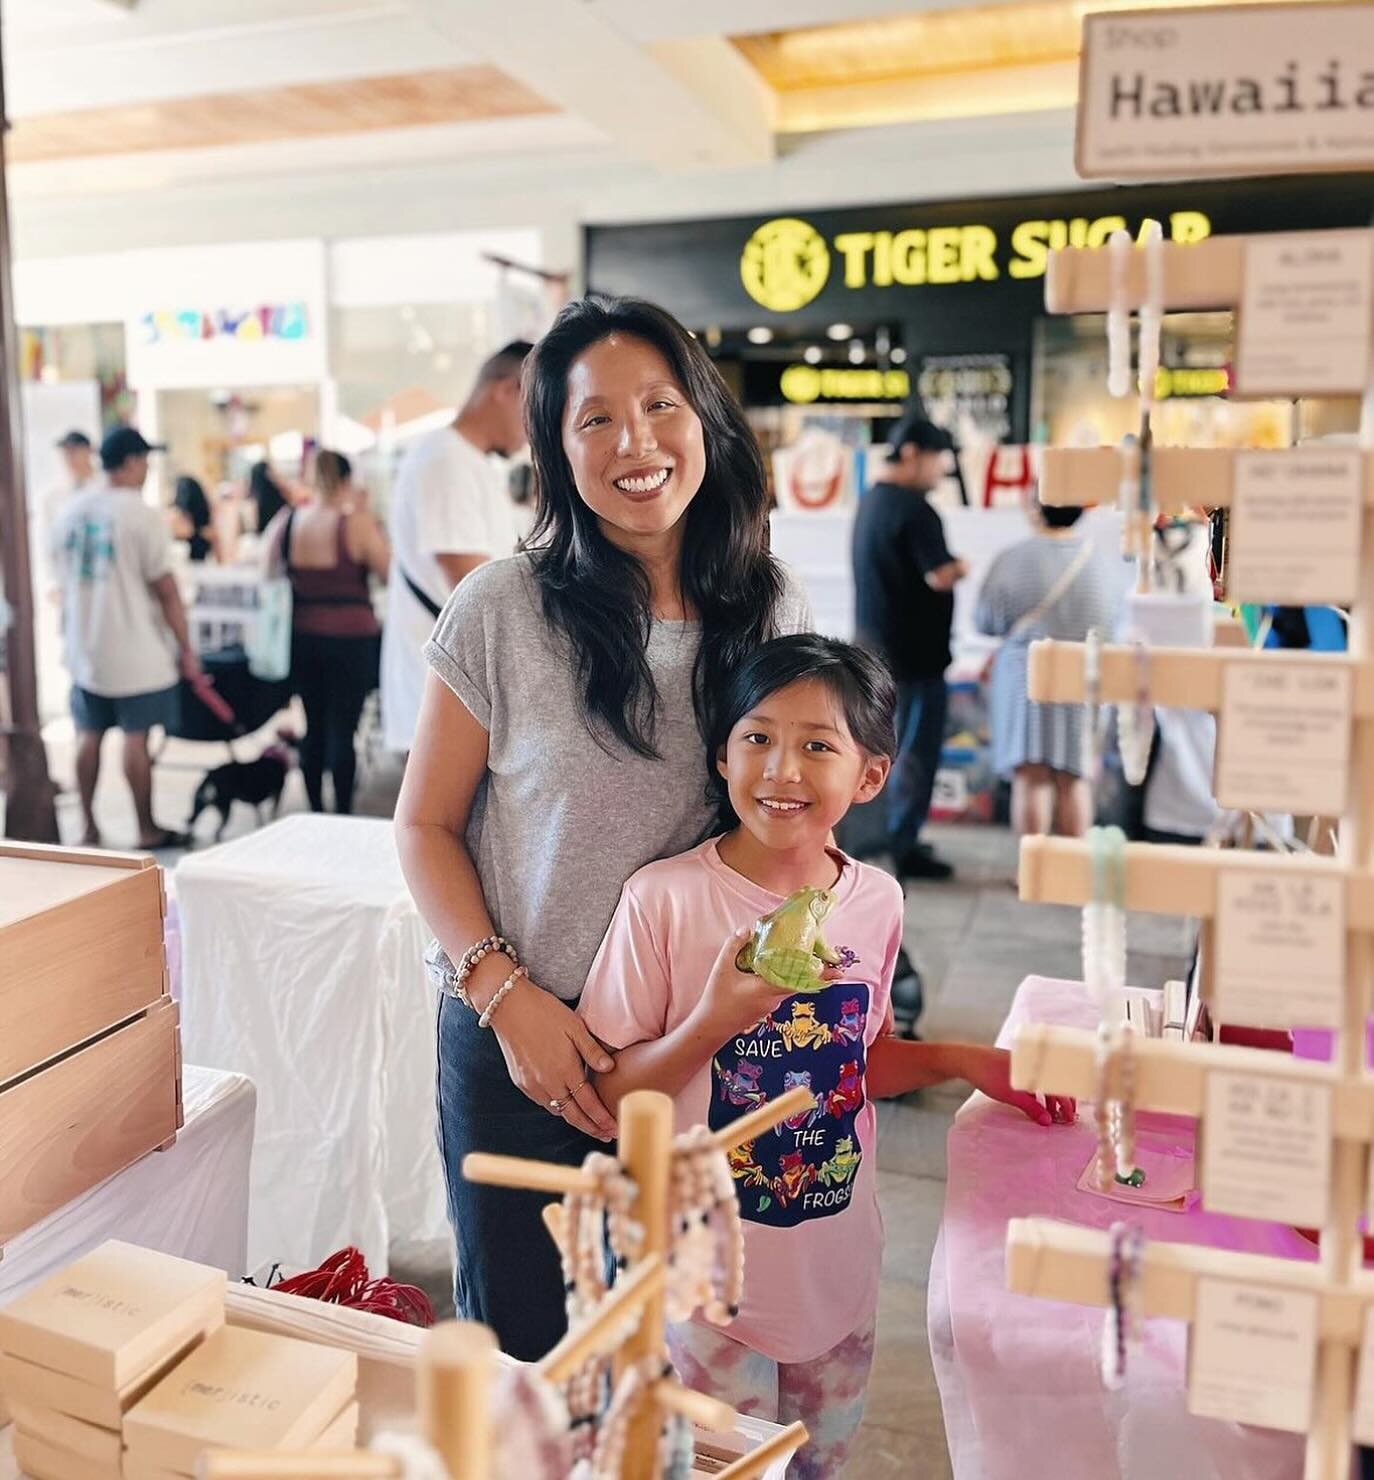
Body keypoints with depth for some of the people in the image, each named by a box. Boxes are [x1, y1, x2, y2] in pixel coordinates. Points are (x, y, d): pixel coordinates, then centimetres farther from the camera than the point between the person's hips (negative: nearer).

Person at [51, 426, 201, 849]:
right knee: (136, 739, 1)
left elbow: (66, 582, 14)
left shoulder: (70, 512, 7)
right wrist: (186, 649, -7)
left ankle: (89, 829, 18)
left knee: (89, 737, 11)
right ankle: (147, 830, 11)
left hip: (85, 650, 6)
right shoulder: (142, 515, -14)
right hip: (135, 652, -6)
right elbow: (166, 591, -14)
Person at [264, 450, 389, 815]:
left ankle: (316, 812, 20)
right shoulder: (357, 524, -13)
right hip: (351, 638, -4)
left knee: (314, 727, 13)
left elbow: (270, 574, 12)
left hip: (301, 637, 4)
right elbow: (391, 573, -7)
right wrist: (368, 519, -1)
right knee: (343, 730, 1)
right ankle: (343, 816, 6)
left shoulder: (285, 522, 1)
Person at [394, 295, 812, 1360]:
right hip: (516, 1034, -2)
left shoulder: (771, 610, -2)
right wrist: (505, 994, -14)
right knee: (515, 1335, 14)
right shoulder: (503, 612, -11)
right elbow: (426, 823, -5)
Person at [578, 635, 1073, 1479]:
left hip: (838, 1266, 4)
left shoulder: (877, 902, -5)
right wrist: (715, 1020, -28)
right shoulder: (666, 901, -19)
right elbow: (611, 1094, -14)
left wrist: (960, 1061, -4)